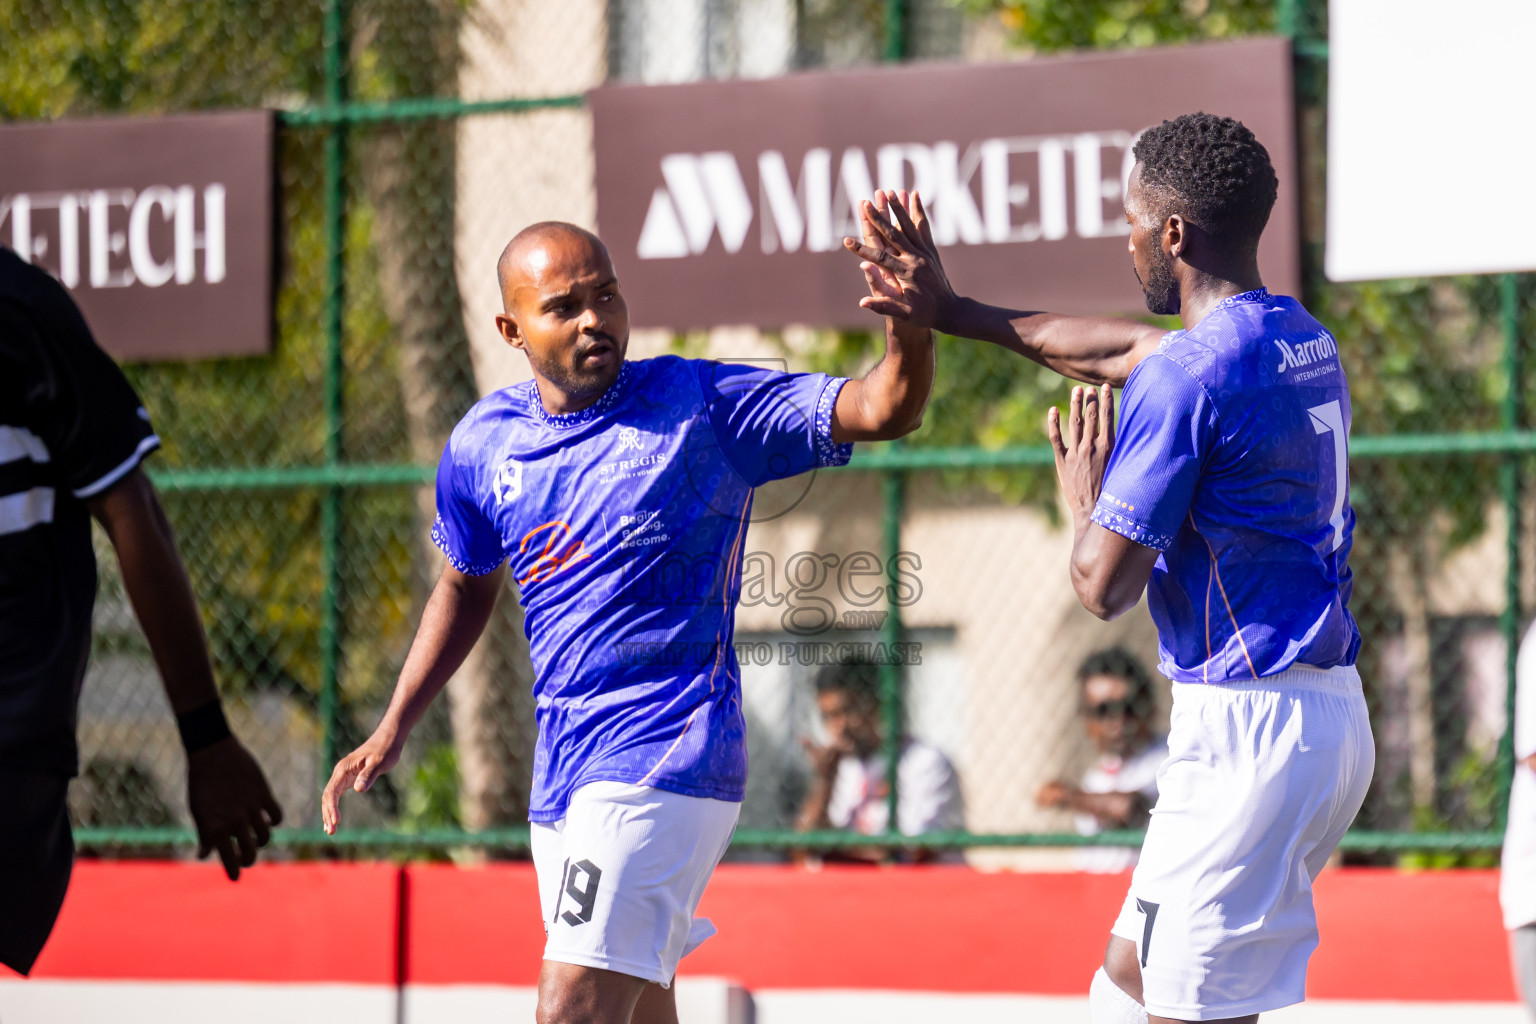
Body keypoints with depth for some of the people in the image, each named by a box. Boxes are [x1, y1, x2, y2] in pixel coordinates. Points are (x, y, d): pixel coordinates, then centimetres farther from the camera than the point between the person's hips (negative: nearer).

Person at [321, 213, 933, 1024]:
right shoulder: (483, 443, 6)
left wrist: (909, 315, -36)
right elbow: (467, 586, 24)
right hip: (563, 772, 7)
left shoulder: (704, 406, -8)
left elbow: (884, 410, -15)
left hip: (664, 762, -6)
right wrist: (393, 731, 20)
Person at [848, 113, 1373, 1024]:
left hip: (1249, 732, -10)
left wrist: (1084, 500, 8)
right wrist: (952, 314, 34)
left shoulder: (1185, 376, -16)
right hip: (1333, 717, 10)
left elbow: (1105, 586, -14)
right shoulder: (1305, 342, 13)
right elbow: (1123, 348, 28)